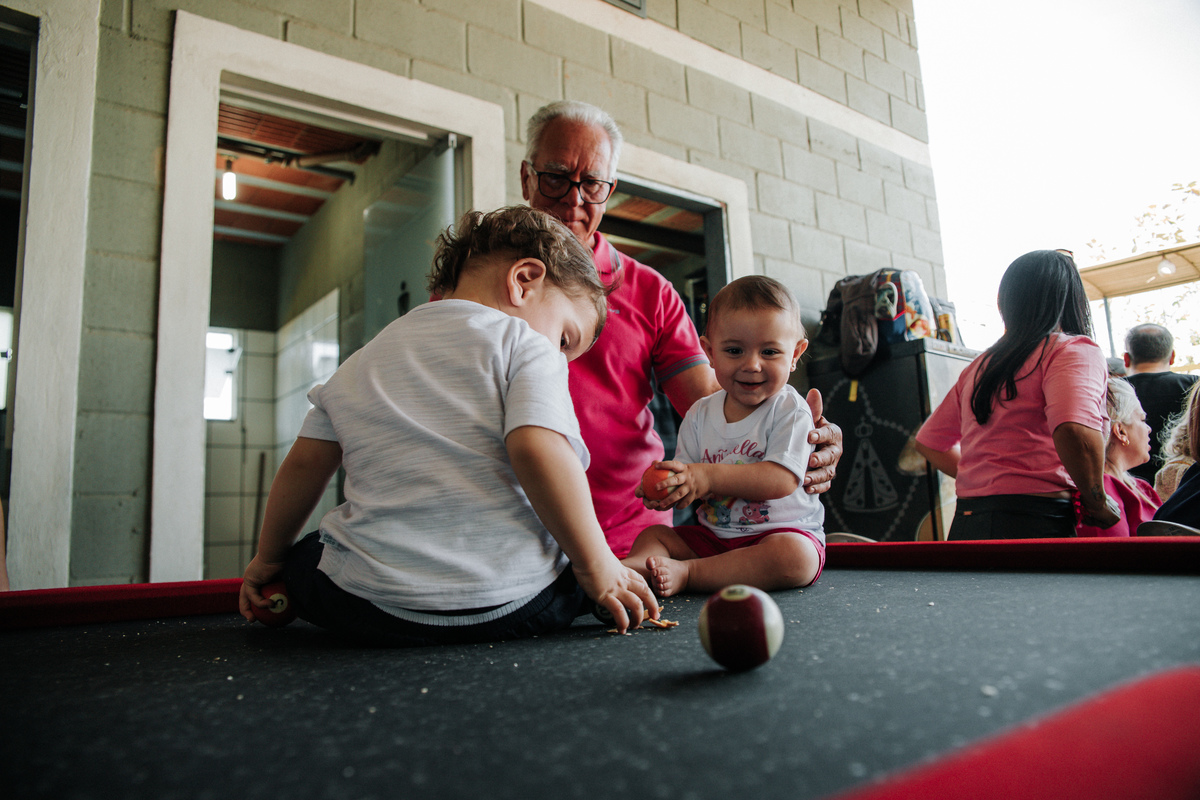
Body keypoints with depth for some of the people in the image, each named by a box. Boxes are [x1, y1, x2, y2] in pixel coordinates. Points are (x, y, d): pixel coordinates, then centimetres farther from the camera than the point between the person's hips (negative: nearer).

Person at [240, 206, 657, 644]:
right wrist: (595, 566, -11)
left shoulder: (358, 364, 15)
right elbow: (538, 451, -19)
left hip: (377, 607, 4)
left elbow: (303, 466, 16)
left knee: (302, 558, 31)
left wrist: (269, 558, 29)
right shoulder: (528, 346, -3)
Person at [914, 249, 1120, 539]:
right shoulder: (1073, 350, -1)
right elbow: (1075, 431, -21)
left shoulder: (978, 366, 17)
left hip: (965, 525, 7)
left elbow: (929, 442, 24)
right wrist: (1098, 504, -7)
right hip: (1035, 522, -6)